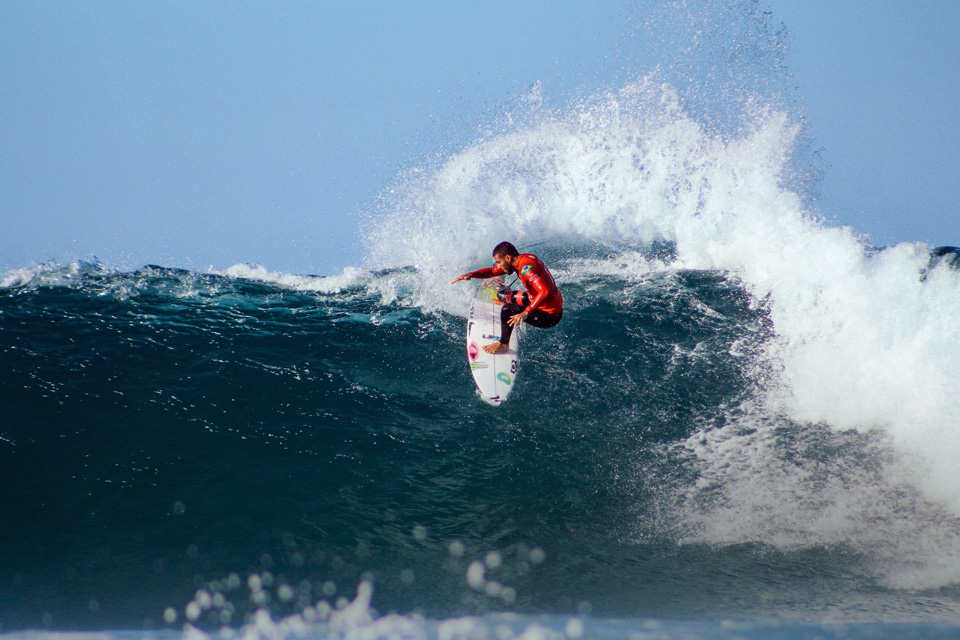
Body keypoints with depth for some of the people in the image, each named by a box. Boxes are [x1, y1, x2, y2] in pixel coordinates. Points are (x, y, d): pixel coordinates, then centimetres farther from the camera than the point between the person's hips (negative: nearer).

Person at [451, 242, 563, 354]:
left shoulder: (526, 268, -28)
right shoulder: (524, 258, 1)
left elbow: (545, 291, -41)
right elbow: (493, 271, 8)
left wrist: (526, 313, -43)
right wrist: (470, 275, -6)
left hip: (550, 316, -9)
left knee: (508, 309, -24)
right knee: (503, 295, 18)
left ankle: (503, 344, -9)